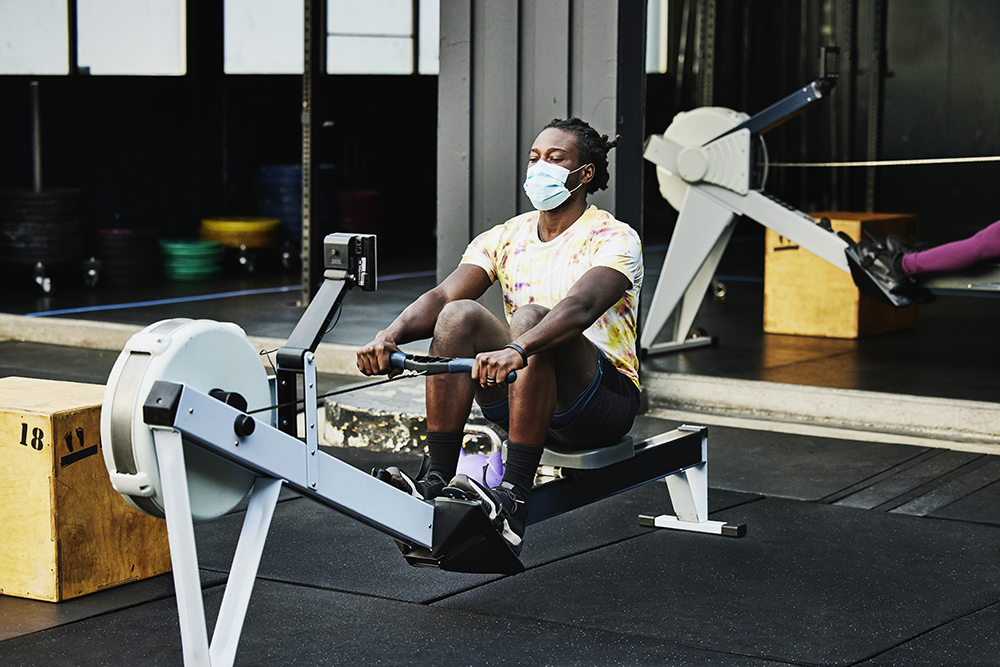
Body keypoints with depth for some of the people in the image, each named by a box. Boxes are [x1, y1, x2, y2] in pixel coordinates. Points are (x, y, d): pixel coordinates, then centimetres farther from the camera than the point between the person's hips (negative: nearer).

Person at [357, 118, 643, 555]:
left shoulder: (614, 239, -8)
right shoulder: (506, 238, 9)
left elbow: (579, 307, -29)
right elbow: (443, 295, -7)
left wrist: (517, 350, -49)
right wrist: (391, 335, -28)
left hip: (605, 400, -5)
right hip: (522, 400, 5)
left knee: (530, 318, -33)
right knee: (459, 315, -20)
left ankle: (513, 499, -39)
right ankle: (435, 480, -23)